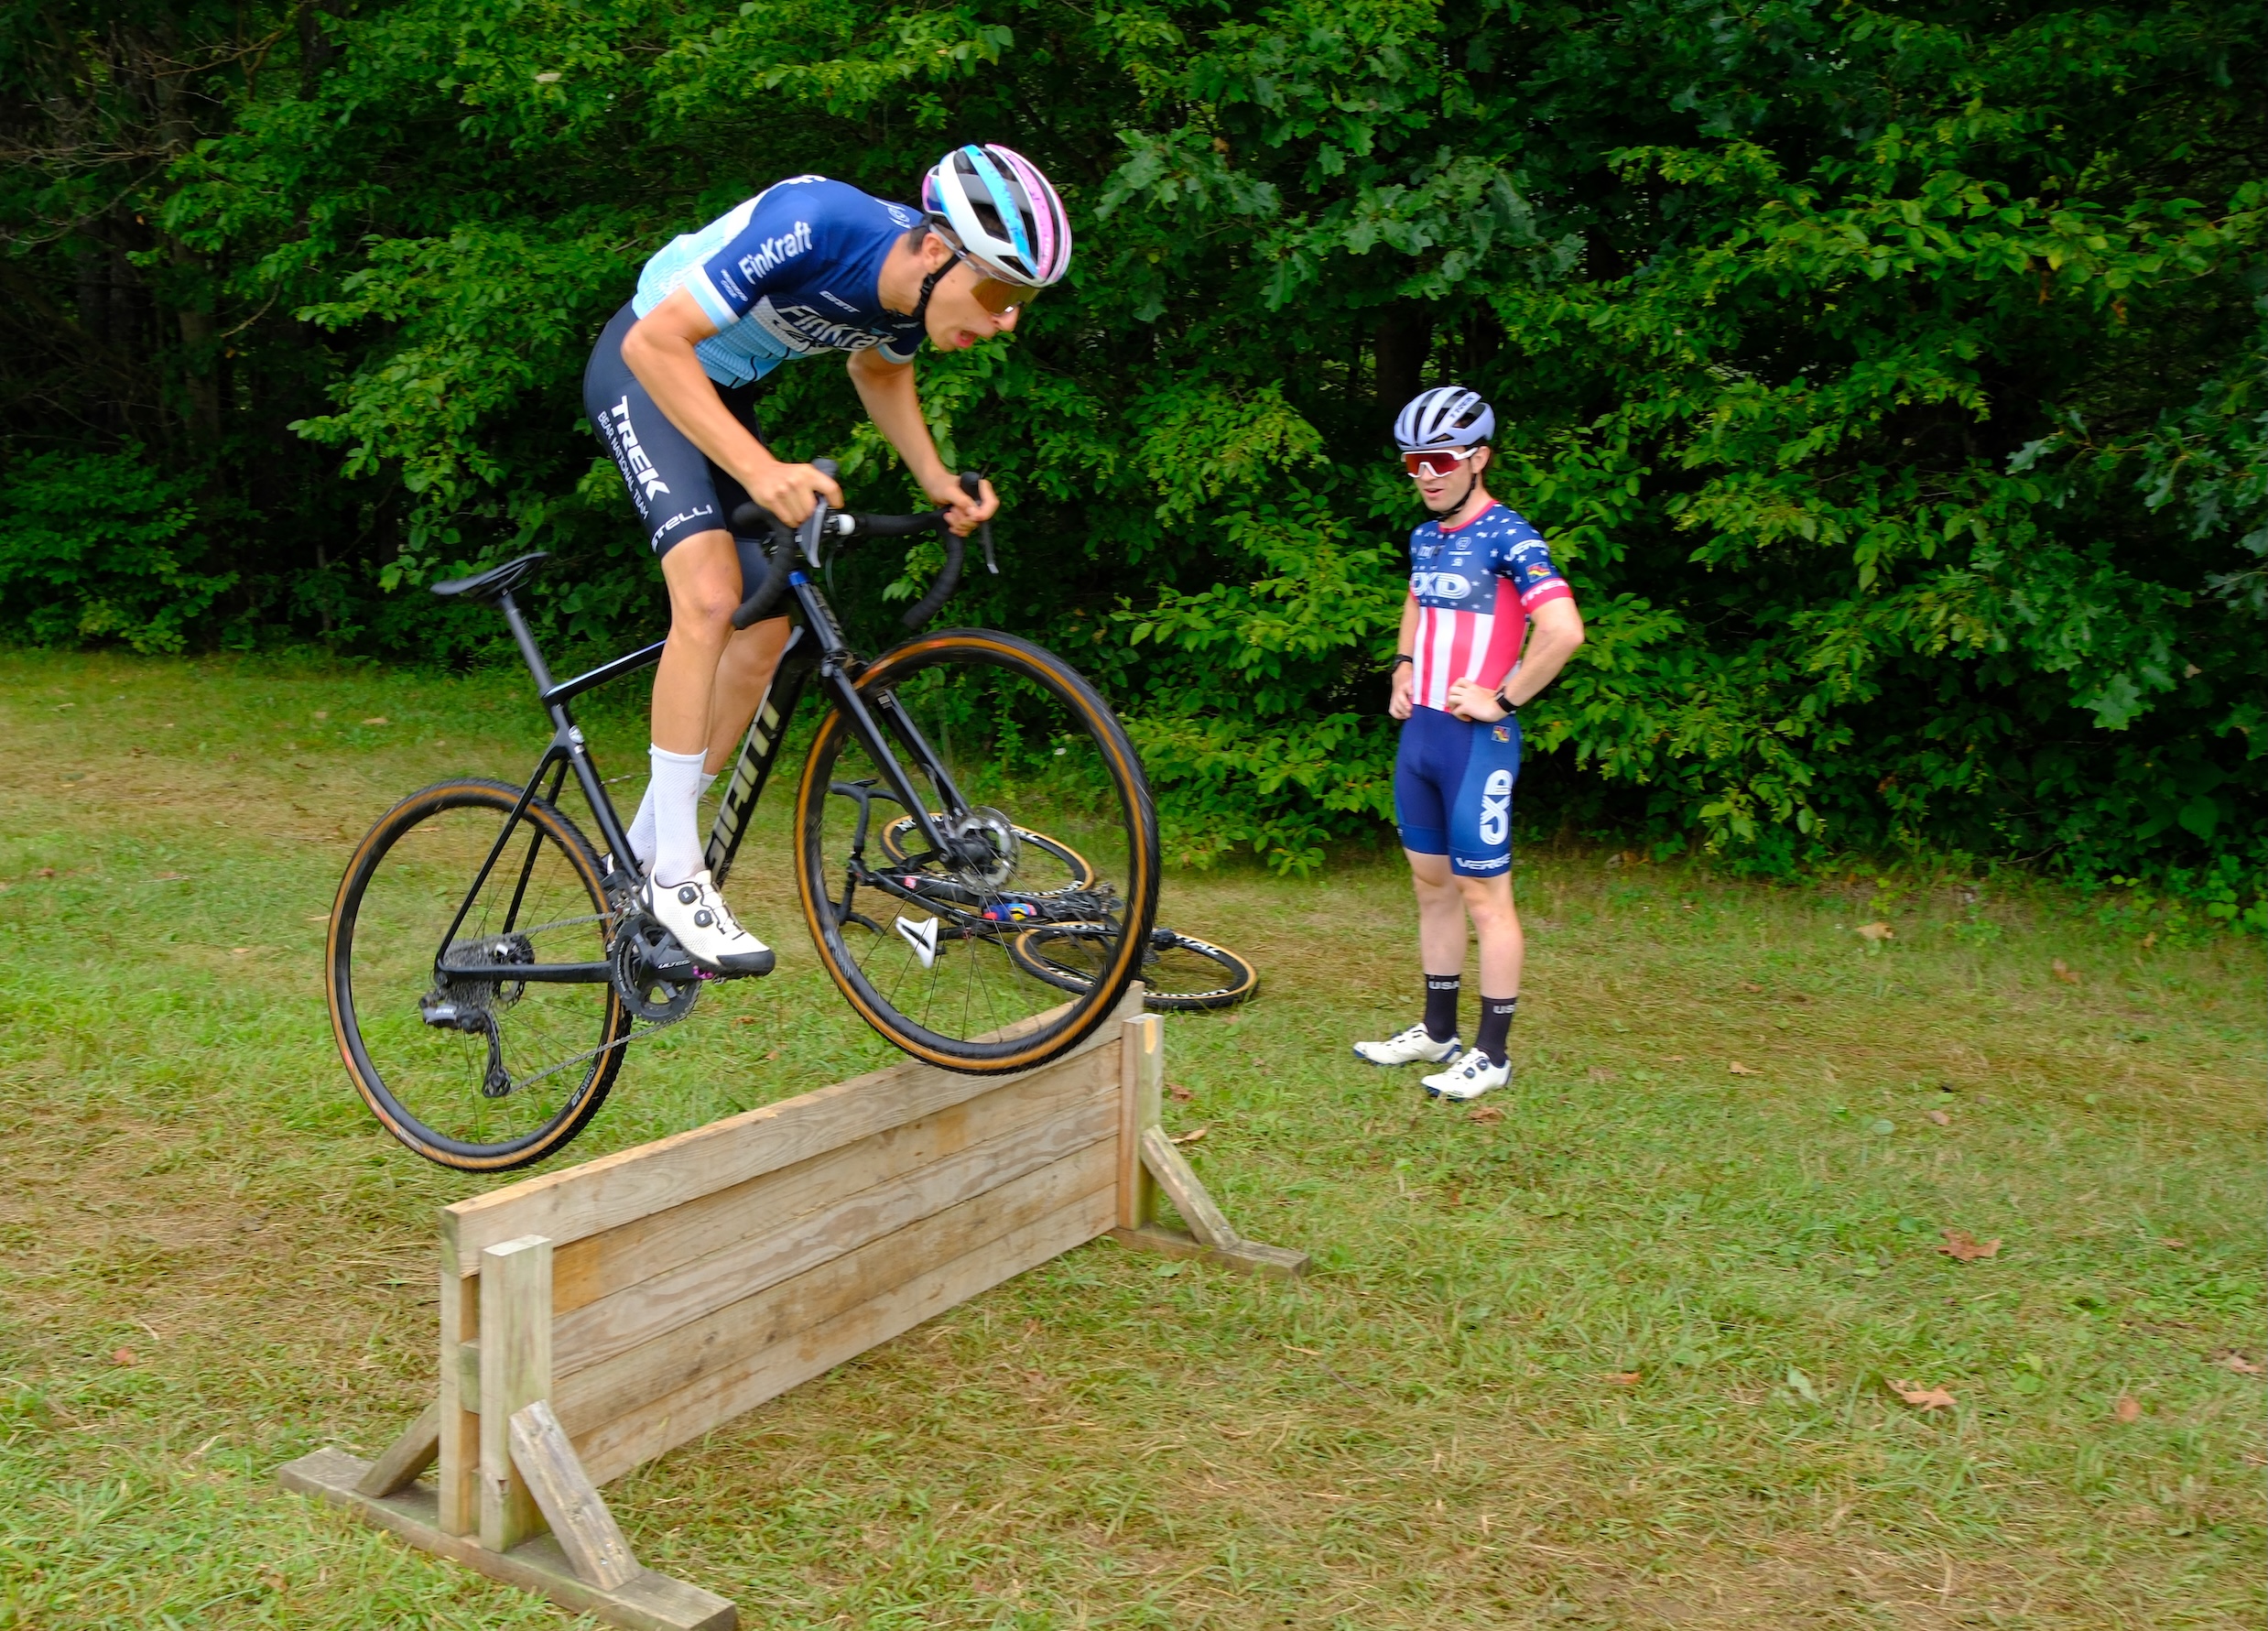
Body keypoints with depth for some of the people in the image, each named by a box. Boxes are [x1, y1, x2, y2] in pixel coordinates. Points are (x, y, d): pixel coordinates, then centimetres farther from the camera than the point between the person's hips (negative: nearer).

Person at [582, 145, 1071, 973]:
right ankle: (675, 872, -17)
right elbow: (656, 343, -34)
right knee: (711, 591, -26)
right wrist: (759, 470, -42)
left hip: (728, 390, 8)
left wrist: (937, 481, -5)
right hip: (646, 370, -7)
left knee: (768, 632, 2)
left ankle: (644, 855, 15)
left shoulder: (923, 287, -14)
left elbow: (879, 370, 10)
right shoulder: (811, 225, -35)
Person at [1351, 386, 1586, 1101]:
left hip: (1475, 739, -8)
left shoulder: (1507, 538, -13)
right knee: (1433, 886, 15)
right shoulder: (1425, 537, 11)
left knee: (1484, 895, -2)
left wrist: (1501, 699, -18)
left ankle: (1492, 1053, 7)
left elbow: (1563, 629, -25)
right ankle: (1438, 1032, 26)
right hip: (1419, 731, 8)